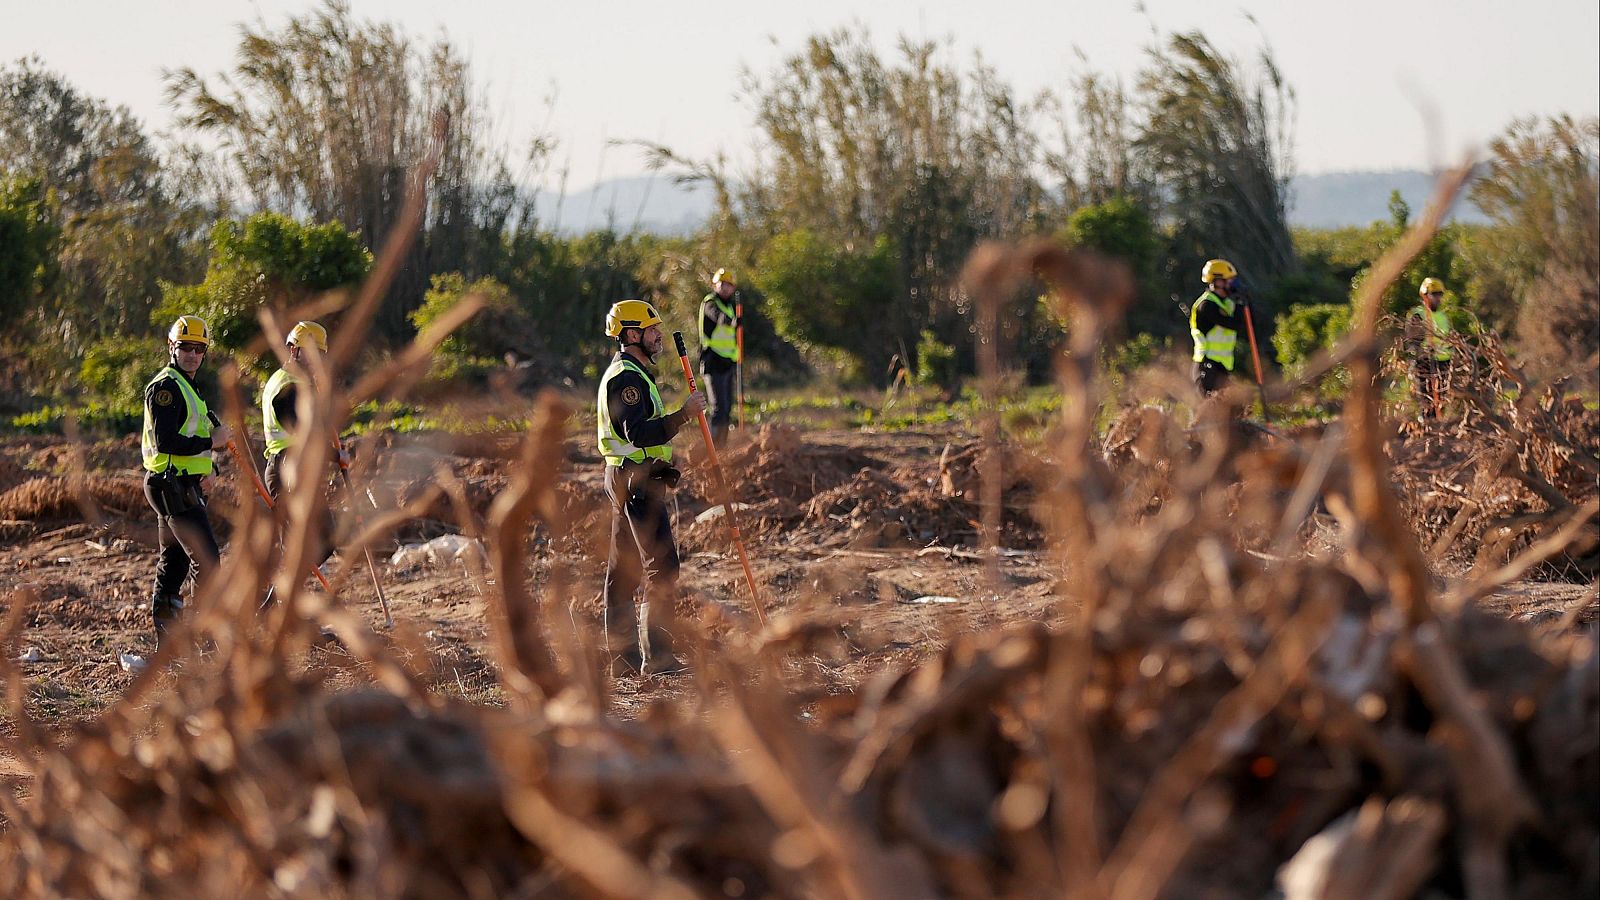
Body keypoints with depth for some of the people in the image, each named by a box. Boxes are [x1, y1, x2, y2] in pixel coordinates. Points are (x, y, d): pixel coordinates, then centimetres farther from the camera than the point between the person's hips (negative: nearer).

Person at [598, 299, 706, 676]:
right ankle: (657, 657, -15)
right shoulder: (626, 377, -15)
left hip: (624, 479, 11)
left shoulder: (626, 373, 19)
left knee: (624, 571, 10)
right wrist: (683, 414, -29)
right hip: (638, 480, -11)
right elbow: (639, 433, -26)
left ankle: (624, 658, 13)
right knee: (662, 567, -12)